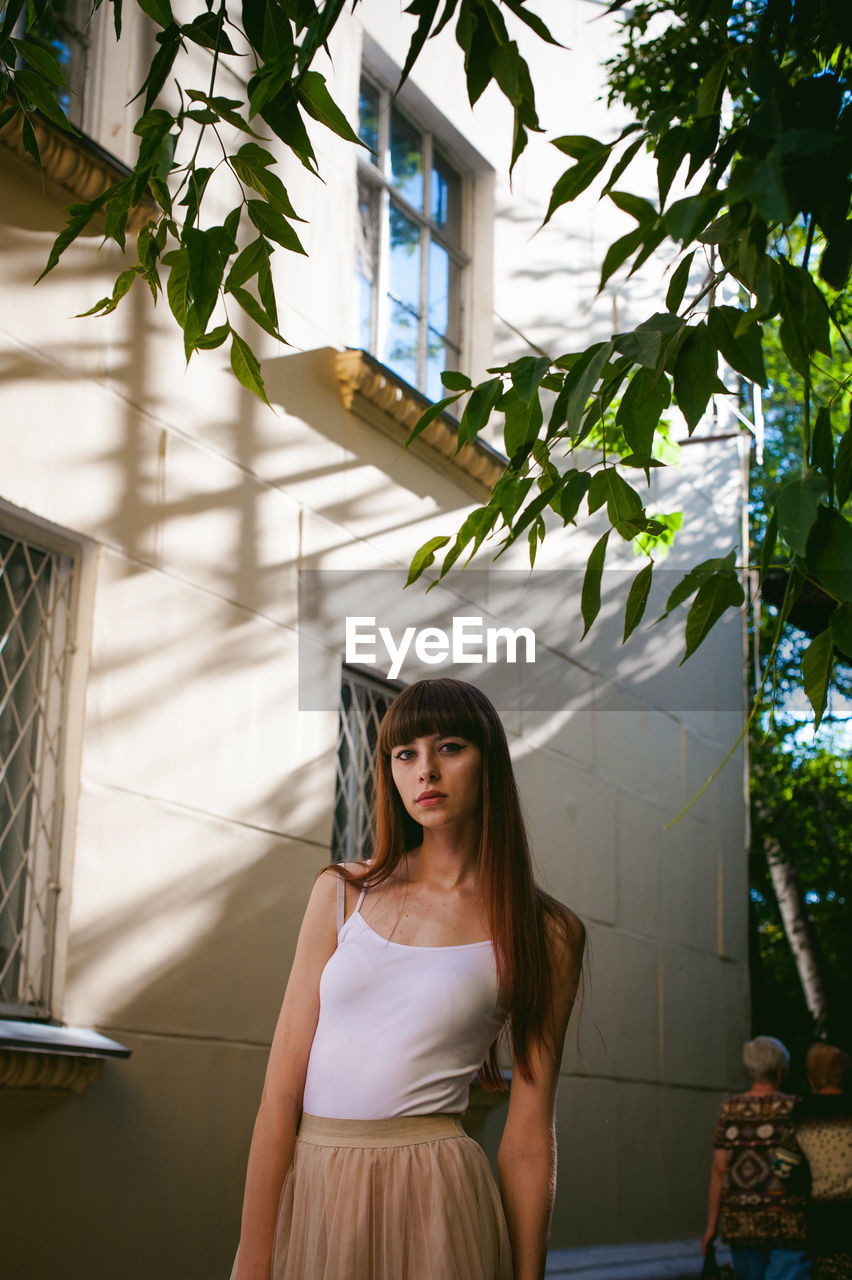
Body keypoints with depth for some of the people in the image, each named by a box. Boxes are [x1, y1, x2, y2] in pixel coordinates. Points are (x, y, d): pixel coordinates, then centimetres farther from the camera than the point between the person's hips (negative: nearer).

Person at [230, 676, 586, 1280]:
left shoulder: (546, 934, -2)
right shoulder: (343, 892, 3)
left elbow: (528, 1137, -2)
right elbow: (282, 1087, -2)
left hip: (429, 1204, -2)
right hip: (303, 1188, 3)